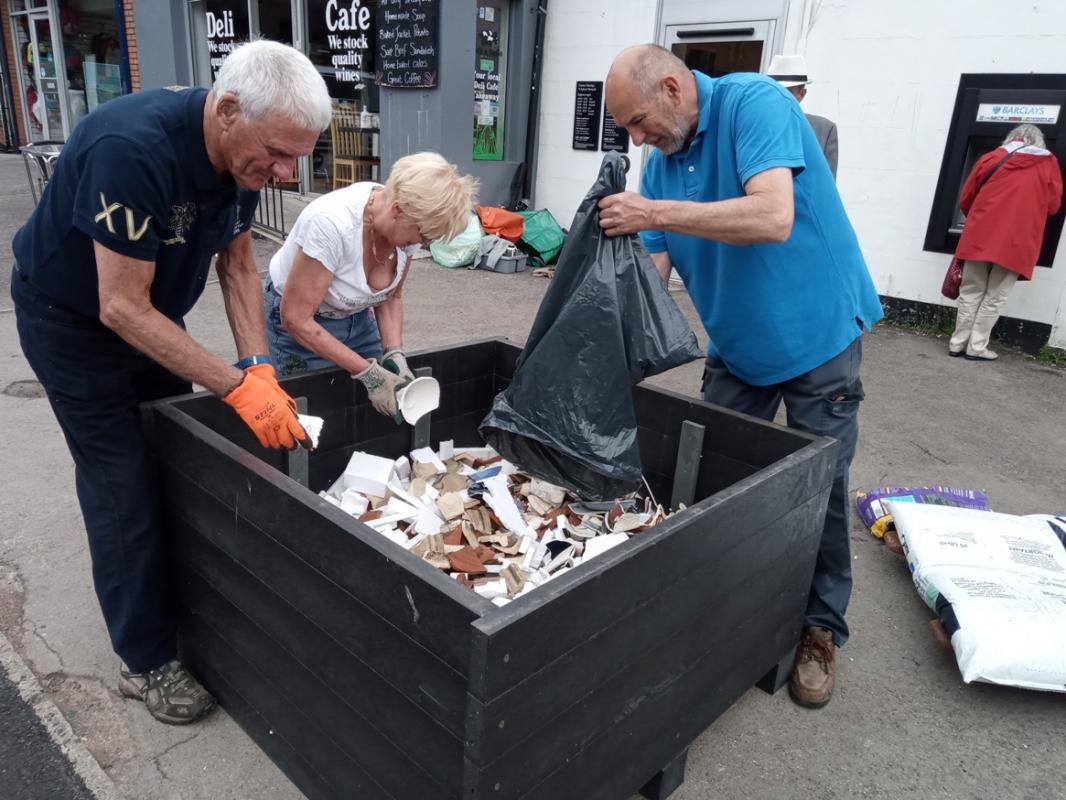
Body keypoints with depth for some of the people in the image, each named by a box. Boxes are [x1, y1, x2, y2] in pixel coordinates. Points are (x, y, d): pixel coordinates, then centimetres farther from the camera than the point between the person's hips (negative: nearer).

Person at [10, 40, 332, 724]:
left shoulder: (244, 151, -14)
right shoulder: (132, 149, -37)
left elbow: (237, 264, -4)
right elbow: (122, 308, -33)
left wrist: (261, 371, -15)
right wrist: (238, 386, -34)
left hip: (151, 313, 7)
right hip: (72, 318, -7)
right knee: (123, 485, -3)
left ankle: (179, 603, 29)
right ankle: (147, 661, 12)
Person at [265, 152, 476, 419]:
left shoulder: (407, 223, -18)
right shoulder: (331, 223, -36)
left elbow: (390, 297, -2)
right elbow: (296, 319, -27)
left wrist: (394, 353, -18)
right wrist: (367, 372, -28)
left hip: (357, 315, 5)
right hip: (300, 320, -5)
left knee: (380, 414, 7)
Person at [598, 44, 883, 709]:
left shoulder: (755, 103, -19)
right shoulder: (661, 162, 0)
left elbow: (774, 218, -35)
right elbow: (649, 273, -1)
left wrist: (654, 213, -33)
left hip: (818, 333, -6)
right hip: (736, 347, 6)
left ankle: (821, 630, 22)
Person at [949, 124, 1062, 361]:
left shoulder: (991, 158, 10)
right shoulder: (1049, 164, 8)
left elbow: (965, 199, 14)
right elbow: (1053, 205, 9)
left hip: (980, 237, 1)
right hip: (1016, 242, -1)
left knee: (971, 293, 10)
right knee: (994, 298, 5)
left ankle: (958, 343, 9)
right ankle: (977, 347, 5)